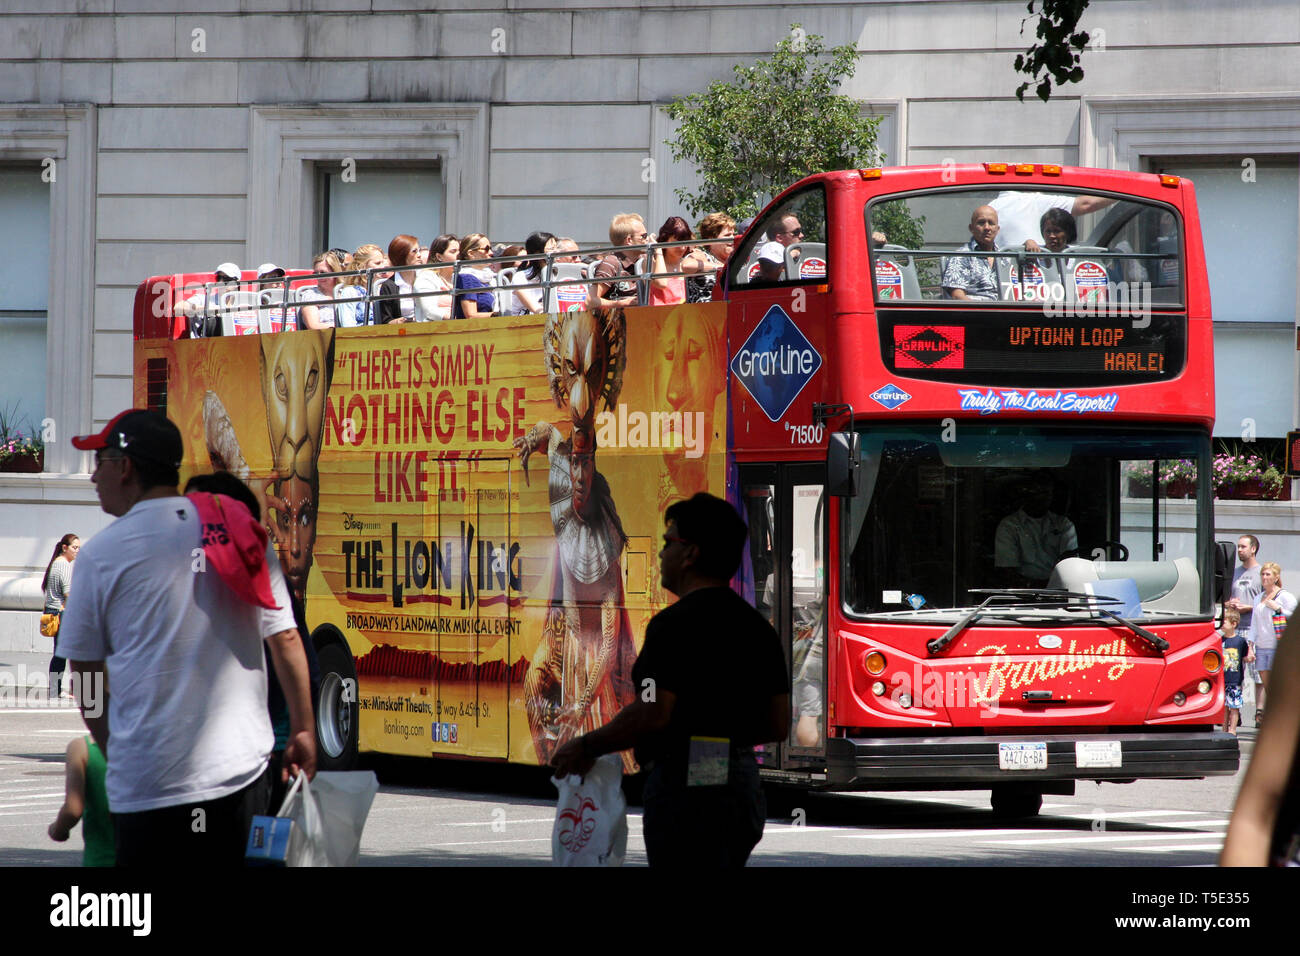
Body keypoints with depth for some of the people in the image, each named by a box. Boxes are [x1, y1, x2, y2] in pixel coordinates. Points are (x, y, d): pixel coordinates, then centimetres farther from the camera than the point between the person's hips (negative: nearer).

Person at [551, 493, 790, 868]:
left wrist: (586, 747, -7)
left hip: (686, 789, -9)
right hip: (743, 789, 9)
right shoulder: (756, 626, 13)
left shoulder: (677, 623, -13)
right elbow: (778, 724, 13)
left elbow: (652, 715, -20)